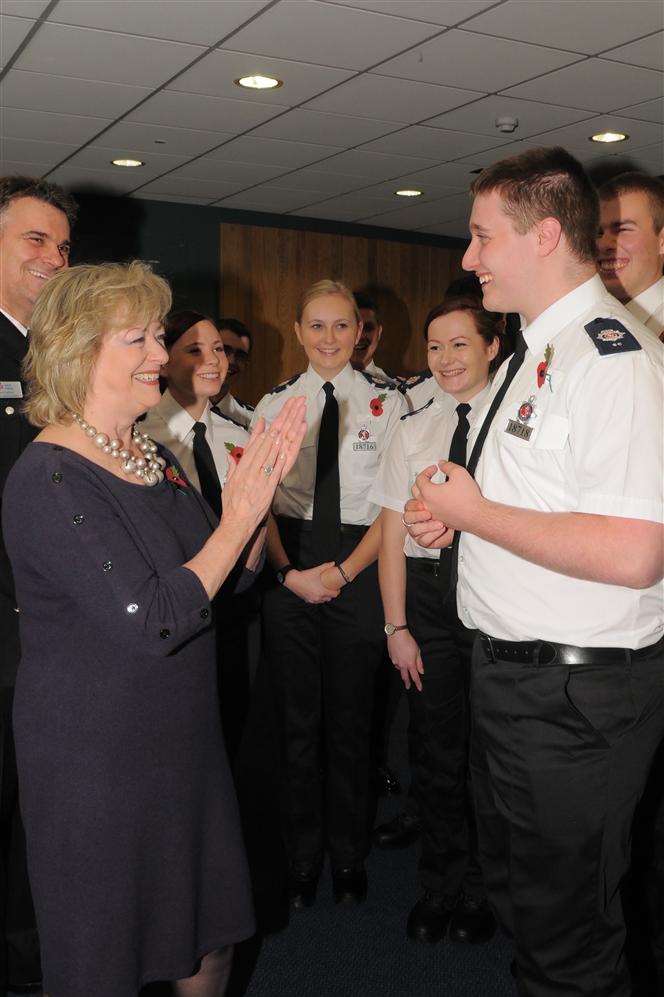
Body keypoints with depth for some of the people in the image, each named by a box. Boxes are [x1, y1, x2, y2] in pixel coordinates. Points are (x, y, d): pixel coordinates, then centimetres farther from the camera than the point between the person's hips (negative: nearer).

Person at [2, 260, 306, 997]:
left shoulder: (153, 455, 7)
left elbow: (230, 577, 8)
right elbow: (152, 622, -27)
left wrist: (261, 486, -6)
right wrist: (239, 520, -19)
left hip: (182, 739, 8)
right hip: (95, 759, -7)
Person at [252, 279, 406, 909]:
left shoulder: (386, 403, 1)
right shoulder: (274, 406, 7)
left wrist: (343, 571, -11)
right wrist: (289, 571, -9)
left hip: (359, 566, -1)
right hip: (289, 568, 2)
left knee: (351, 716, 8)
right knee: (296, 716, 8)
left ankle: (349, 858, 27)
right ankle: (301, 858, 25)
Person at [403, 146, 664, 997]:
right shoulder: (532, 352, 12)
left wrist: (475, 511, -19)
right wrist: (454, 516, 4)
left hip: (572, 695, -10)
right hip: (509, 673, 10)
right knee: (512, 893, 27)